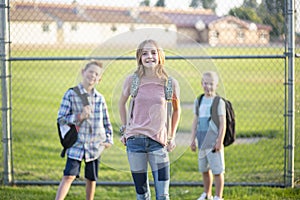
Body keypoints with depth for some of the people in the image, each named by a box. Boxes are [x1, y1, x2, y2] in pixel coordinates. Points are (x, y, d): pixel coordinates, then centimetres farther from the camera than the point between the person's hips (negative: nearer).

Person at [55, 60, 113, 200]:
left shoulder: (100, 98, 6)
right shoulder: (71, 94, -6)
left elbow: (106, 123, 14)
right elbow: (61, 119, -7)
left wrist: (109, 140, 0)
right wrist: (79, 116, -20)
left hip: (95, 146, 4)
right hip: (77, 145, -4)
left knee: (91, 179, 12)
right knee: (69, 177, -14)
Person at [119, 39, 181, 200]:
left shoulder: (170, 83, -2)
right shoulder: (132, 80, 0)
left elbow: (176, 110, 15)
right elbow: (122, 103, 18)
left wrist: (172, 137, 10)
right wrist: (125, 128, 13)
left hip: (158, 142, -1)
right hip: (135, 140, 1)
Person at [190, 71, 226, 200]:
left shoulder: (219, 102, -6)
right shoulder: (199, 101, 10)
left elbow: (222, 123, -8)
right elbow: (195, 121, 14)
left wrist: (220, 141, -12)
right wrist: (193, 140, 11)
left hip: (213, 141, -5)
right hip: (202, 141, 6)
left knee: (217, 170, -2)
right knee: (204, 169, 15)